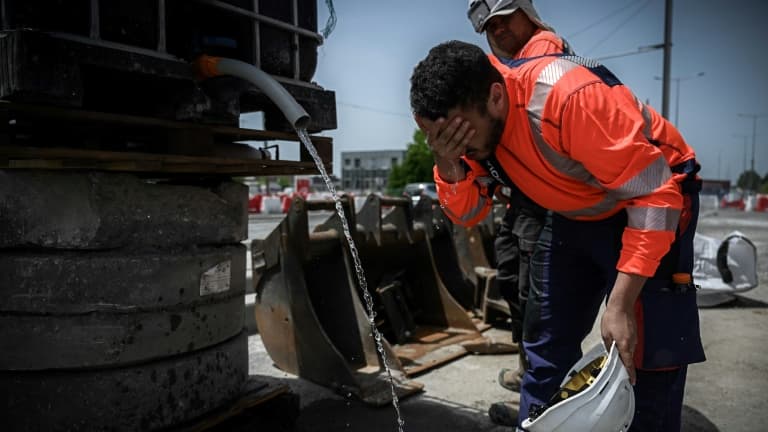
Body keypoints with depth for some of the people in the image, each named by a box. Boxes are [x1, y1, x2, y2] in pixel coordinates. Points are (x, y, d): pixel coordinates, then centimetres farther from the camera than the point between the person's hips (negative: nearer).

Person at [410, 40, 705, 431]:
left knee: (647, 354, -9)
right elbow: (468, 213, -8)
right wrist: (447, 166, -30)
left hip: (651, 192, -6)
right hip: (574, 215, 6)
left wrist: (621, 304, -33)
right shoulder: (466, 115, -14)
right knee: (546, 341, 11)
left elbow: (654, 194, -30)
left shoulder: (570, 98, -36)